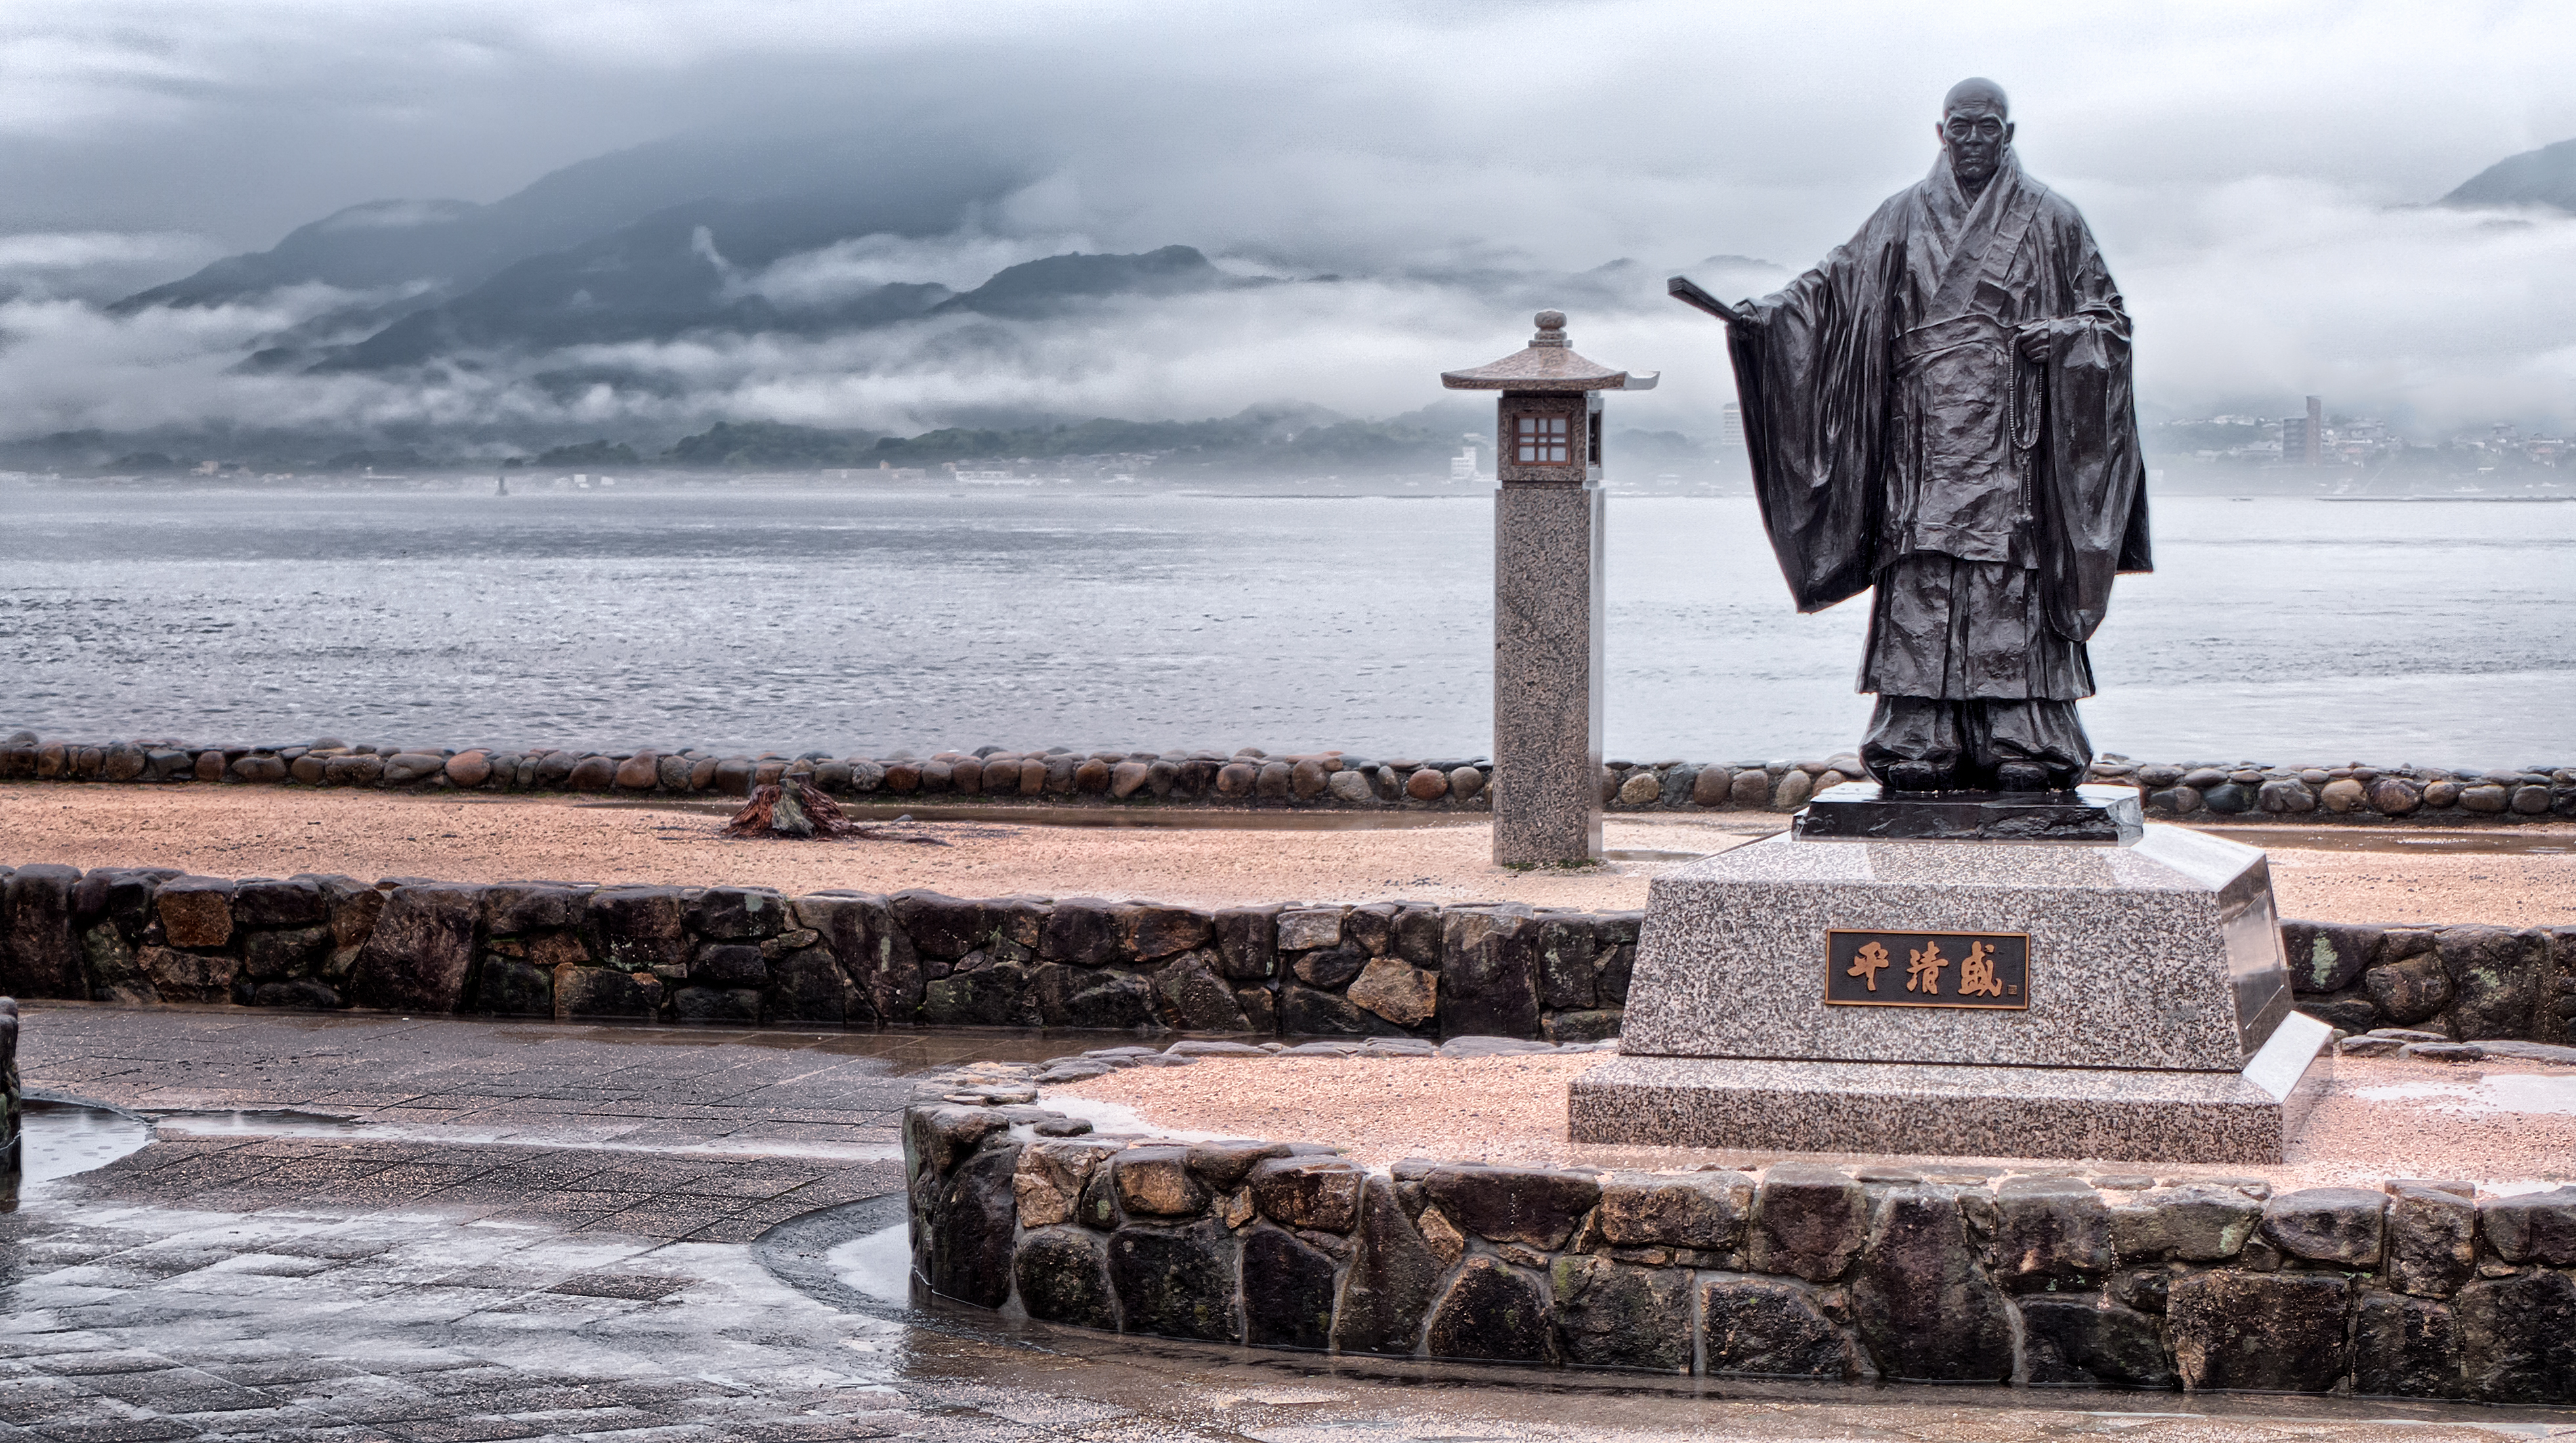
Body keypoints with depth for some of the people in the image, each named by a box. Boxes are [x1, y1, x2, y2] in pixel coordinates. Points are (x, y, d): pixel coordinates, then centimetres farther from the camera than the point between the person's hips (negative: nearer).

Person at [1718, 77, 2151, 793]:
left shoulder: (2049, 220, 10)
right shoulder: (1903, 219, 14)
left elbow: (2109, 317, 11)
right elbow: (1833, 284, 11)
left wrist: (2061, 333, -9)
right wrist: (1767, 312, -6)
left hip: (2011, 439, -1)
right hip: (1924, 433, 2)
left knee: (2012, 586, -8)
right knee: (1921, 585, -6)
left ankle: (2022, 743, -7)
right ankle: (1921, 745, -6)